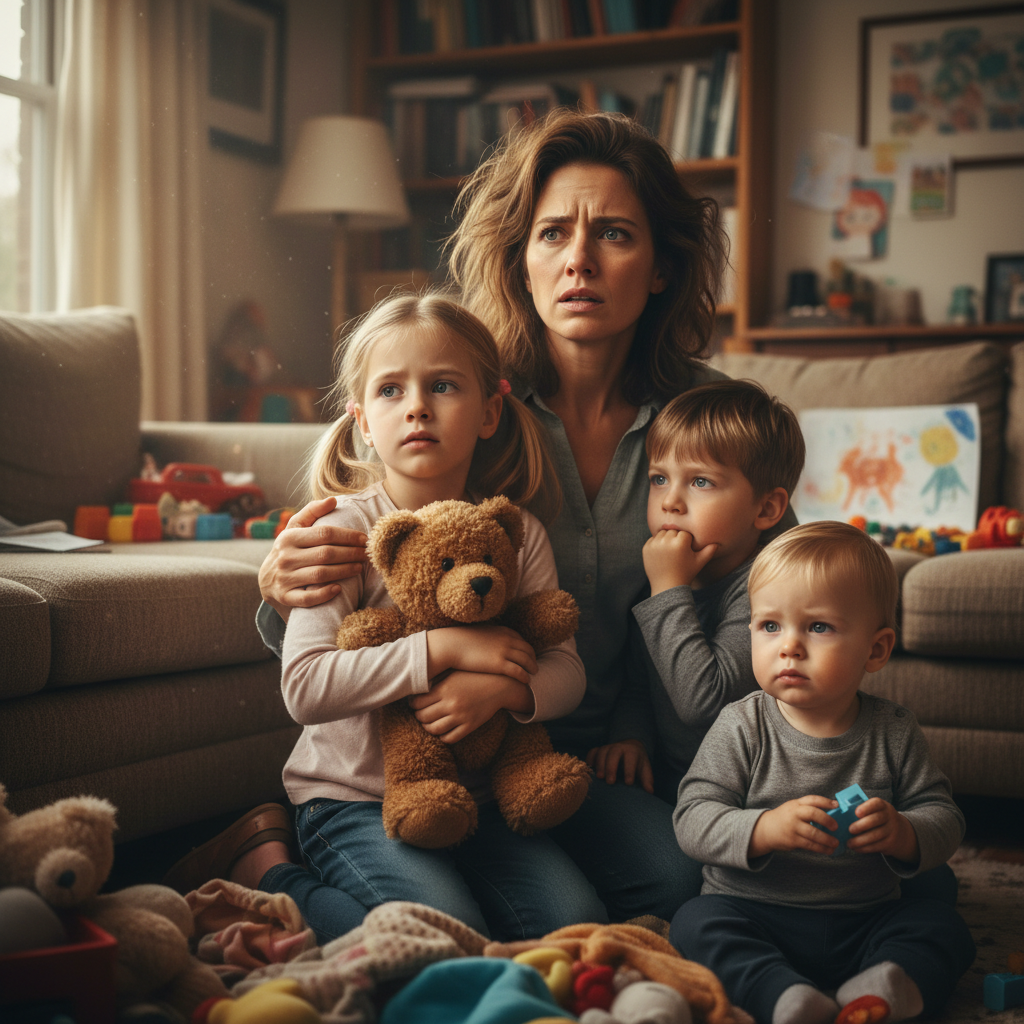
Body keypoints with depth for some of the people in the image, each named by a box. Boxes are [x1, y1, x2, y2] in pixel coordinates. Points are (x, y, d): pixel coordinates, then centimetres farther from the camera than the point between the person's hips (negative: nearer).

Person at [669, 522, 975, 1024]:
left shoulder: (894, 733, 0)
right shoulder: (741, 728, -6)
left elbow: (943, 816, 3)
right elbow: (693, 819, -11)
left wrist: (903, 834, -21)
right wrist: (764, 829, -29)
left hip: (863, 922, 2)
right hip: (755, 915, -2)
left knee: (945, 926, -15)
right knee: (696, 923, -26)